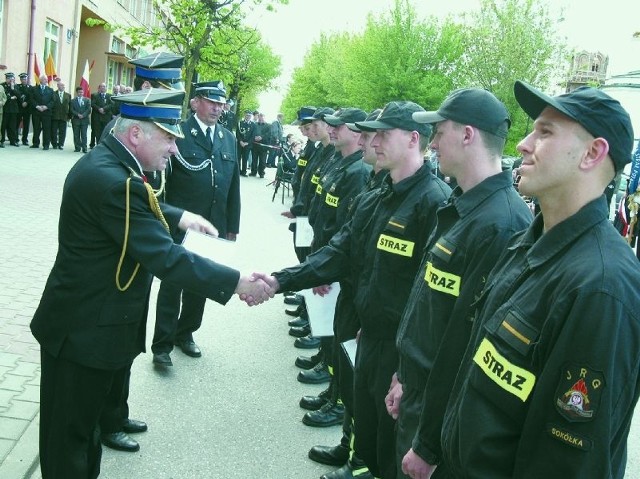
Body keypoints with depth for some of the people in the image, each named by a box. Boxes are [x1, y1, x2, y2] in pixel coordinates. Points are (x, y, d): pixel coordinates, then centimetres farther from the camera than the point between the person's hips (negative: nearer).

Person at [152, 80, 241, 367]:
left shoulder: (228, 138, 10)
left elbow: (233, 186, 12)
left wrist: (232, 227, 10)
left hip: (214, 228, 5)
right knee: (172, 286, 2)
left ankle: (185, 333, 33)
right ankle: (162, 344, 13)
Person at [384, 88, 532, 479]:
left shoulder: (500, 225, -26)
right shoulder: (461, 207, 7)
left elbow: (467, 344, -26)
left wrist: (427, 444, -20)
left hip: (442, 415, -9)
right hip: (417, 395, 9)